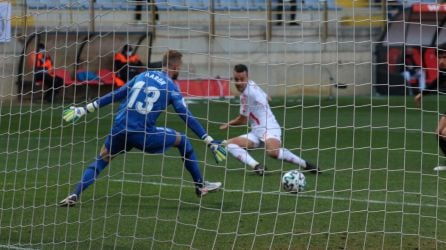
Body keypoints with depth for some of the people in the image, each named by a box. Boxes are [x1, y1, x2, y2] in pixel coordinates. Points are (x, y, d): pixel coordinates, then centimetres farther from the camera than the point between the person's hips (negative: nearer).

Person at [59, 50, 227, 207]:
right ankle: (201, 186, 22)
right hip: (142, 134, -3)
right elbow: (188, 118, -1)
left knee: (101, 160, 21)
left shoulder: (143, 76, 16)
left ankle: (74, 196, 2)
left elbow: (114, 95, 17)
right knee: (182, 140, 17)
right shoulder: (171, 88, 3)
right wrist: (210, 142, 1)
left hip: (119, 129, 3)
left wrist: (85, 110, 21)